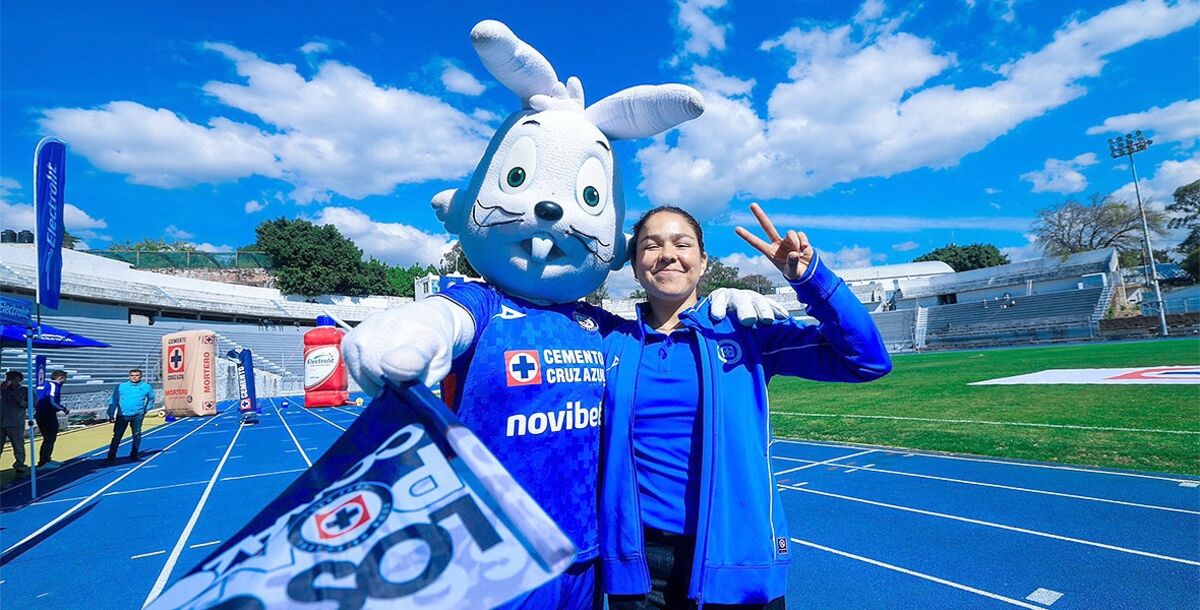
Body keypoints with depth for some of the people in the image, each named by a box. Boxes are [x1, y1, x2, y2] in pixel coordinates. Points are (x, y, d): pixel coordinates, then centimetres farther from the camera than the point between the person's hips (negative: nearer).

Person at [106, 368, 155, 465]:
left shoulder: (146, 387, 5)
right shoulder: (121, 386, 2)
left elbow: (151, 399, 20)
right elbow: (114, 401, 3)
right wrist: (111, 414, -3)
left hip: (137, 416, 1)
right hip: (122, 415, -1)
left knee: (137, 435, 7)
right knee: (117, 436, -1)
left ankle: (134, 455, 19)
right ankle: (111, 458, 5)